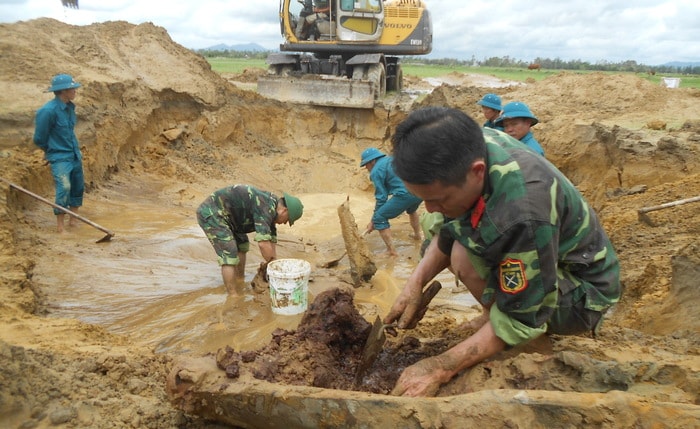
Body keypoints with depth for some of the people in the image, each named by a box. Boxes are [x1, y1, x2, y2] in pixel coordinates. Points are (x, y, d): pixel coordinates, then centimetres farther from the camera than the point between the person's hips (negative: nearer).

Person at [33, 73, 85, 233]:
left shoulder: (69, 107, 4)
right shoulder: (48, 111, -20)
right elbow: (39, 139, -11)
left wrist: (76, 151, 15)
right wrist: (51, 150, 5)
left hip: (75, 156, 8)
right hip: (60, 158, -8)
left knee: (78, 187, 14)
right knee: (64, 187, -19)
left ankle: (73, 220, 31)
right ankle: (60, 225, -9)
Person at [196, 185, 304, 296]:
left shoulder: (270, 211, 9)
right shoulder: (266, 207, -22)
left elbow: (271, 242, 16)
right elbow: (263, 243, -28)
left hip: (218, 213, 11)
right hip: (211, 213, -11)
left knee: (242, 245, 20)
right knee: (230, 256, -12)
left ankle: (240, 286, 29)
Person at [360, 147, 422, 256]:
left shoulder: (376, 171, 2)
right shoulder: (390, 160, 27)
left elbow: (381, 198, 1)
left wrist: (373, 222, 9)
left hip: (406, 193, -9)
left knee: (379, 218, 0)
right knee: (411, 210, 40)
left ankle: (391, 250, -1)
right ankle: (417, 235, 57)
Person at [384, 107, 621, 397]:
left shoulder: (523, 213, -40)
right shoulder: (469, 148, -18)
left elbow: (521, 319, -28)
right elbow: (448, 231, -2)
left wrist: (440, 368, -27)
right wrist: (415, 283, -13)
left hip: (580, 296, -7)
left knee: (466, 258, -31)